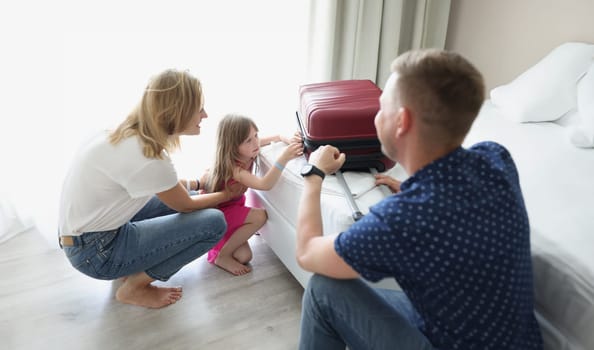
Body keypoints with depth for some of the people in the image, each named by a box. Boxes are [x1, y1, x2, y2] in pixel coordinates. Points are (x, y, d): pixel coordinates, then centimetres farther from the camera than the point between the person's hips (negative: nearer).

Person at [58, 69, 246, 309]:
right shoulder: (147, 158, -29)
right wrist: (227, 194, 5)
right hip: (94, 251, -9)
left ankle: (130, 267, 14)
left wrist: (196, 183, 15)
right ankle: (135, 287, 0)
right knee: (213, 222, -15)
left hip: (86, 228, 9)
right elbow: (186, 206, -10)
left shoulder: (131, 133, -4)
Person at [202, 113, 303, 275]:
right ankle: (222, 256, -8)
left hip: (232, 207, 7)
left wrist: (285, 139, -12)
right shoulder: (234, 168, -35)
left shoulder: (245, 154, -12)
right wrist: (284, 158, -58)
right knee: (259, 216, -27)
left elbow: (264, 140, 6)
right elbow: (265, 184, -49)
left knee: (244, 257, -6)